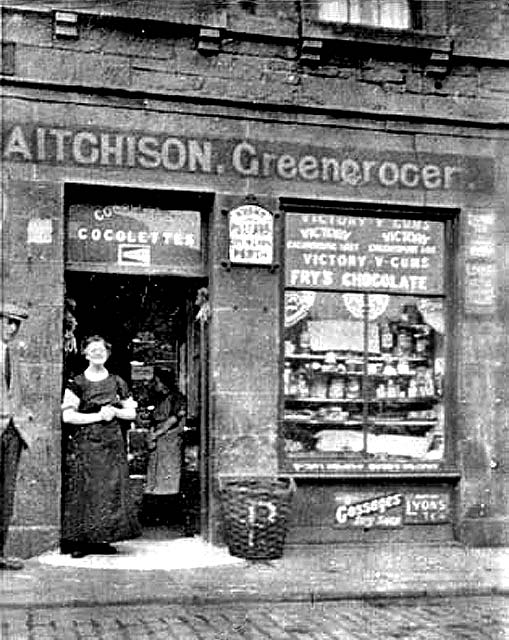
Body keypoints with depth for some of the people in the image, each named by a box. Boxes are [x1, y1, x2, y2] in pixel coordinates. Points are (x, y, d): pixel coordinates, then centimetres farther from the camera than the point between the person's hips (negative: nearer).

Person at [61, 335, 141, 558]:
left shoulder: (116, 382, 11)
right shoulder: (77, 383, 0)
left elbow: (132, 413, 14)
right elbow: (67, 416, -8)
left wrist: (115, 412, -5)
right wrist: (98, 416, -12)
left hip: (112, 444, 4)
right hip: (85, 444, -3)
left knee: (111, 491, 0)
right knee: (83, 491, -6)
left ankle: (100, 539, 6)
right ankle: (77, 541, -1)